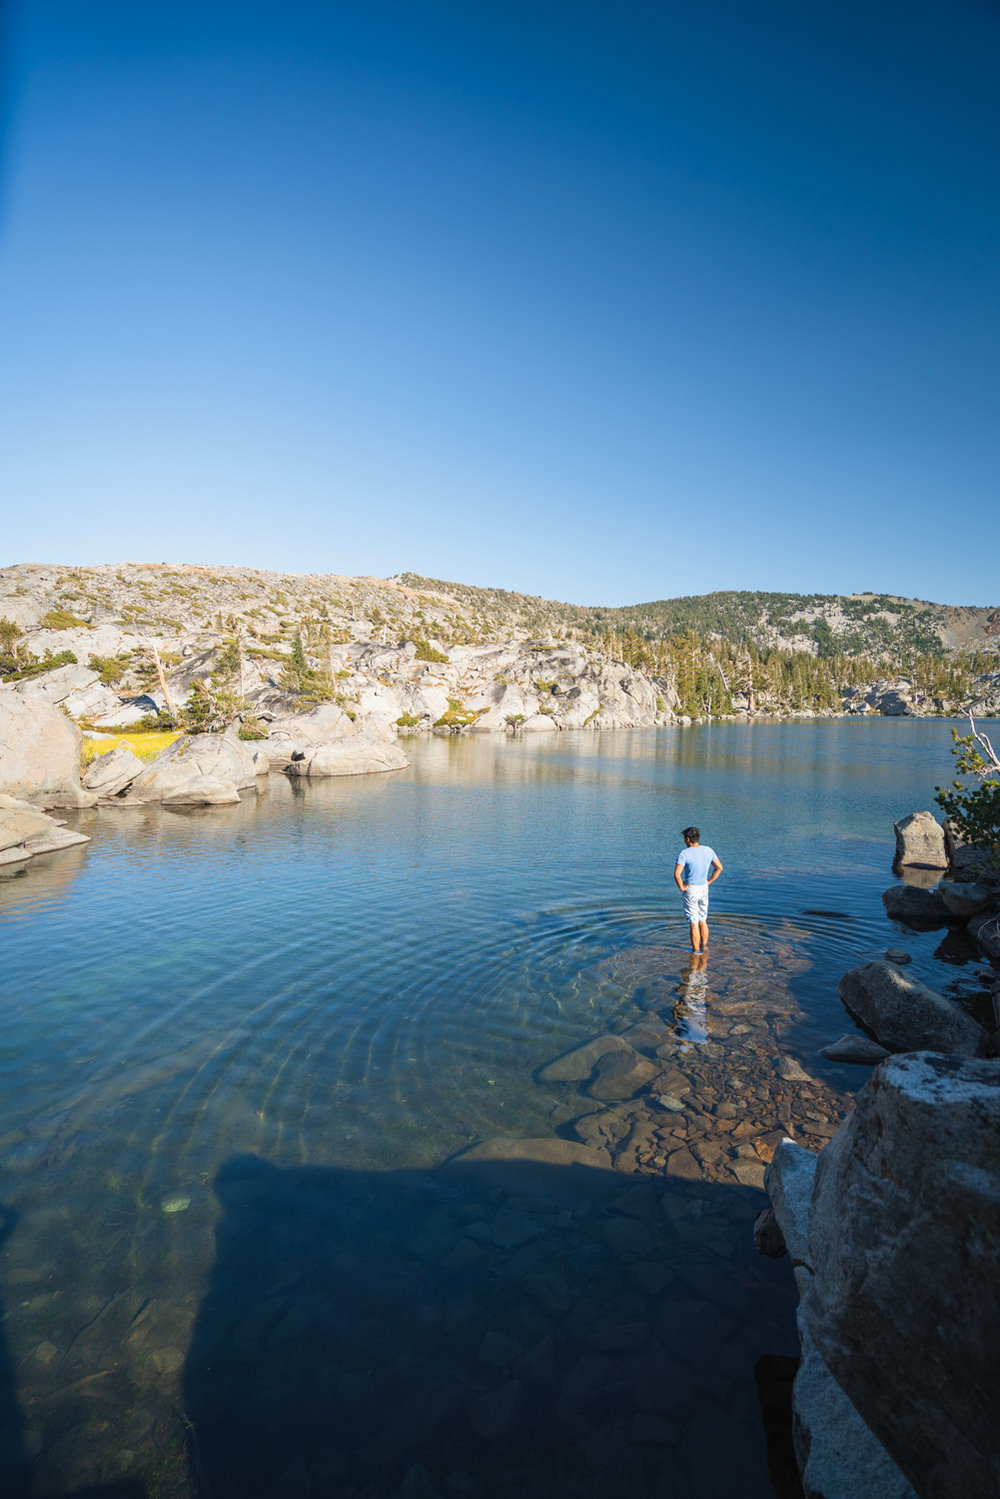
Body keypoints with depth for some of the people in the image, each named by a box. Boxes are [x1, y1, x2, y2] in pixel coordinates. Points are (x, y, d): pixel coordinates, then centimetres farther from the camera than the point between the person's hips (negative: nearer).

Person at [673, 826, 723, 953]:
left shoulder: (684, 853, -18)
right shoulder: (708, 850, -2)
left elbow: (677, 874, -27)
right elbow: (719, 867, 6)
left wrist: (681, 888, -12)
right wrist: (708, 882, 10)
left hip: (690, 890, -5)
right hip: (704, 888, 5)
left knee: (694, 923, 4)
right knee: (703, 921, 20)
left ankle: (696, 951, 13)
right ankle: (704, 947, 32)